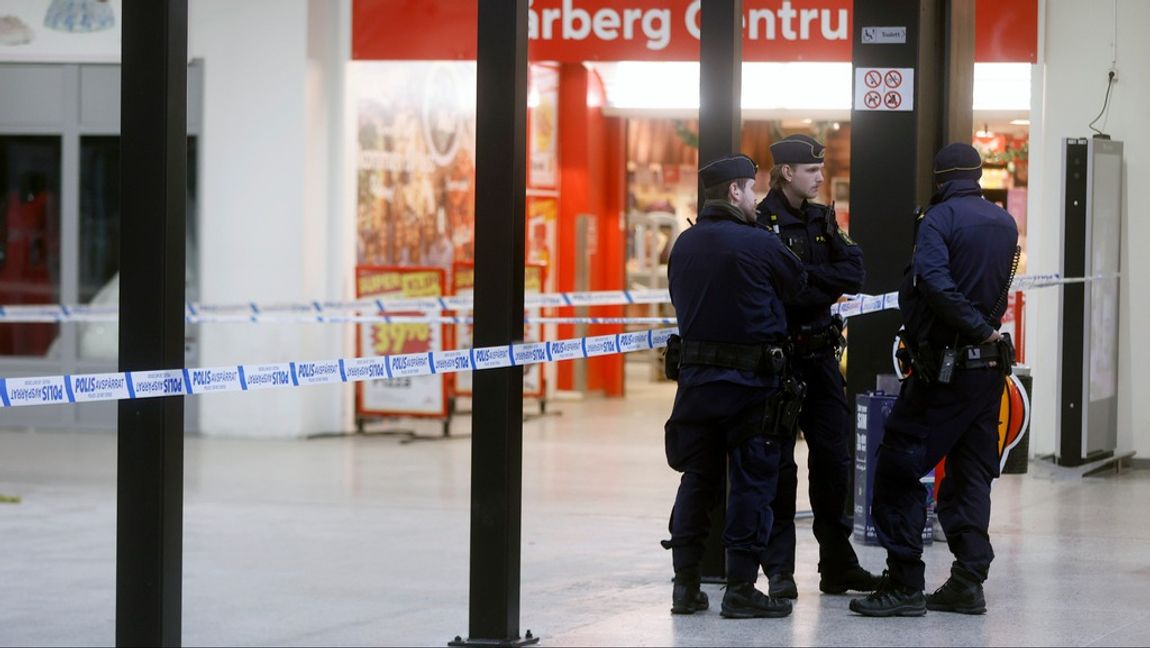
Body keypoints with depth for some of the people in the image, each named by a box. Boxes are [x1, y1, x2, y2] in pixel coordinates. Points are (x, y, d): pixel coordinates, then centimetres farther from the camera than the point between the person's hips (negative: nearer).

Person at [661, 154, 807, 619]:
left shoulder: (684, 245, 6)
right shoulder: (758, 244, -13)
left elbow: (680, 299, 12)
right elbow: (801, 284, -1)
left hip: (695, 375, 6)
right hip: (749, 380, -6)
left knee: (697, 478, 13)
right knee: (751, 481, 2)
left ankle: (686, 585, 15)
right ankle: (740, 589, 1)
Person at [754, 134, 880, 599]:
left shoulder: (822, 219, 11)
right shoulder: (761, 223, -10)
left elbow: (853, 275, -2)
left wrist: (806, 275, -13)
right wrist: (825, 286, -13)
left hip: (820, 355, 7)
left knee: (833, 459, 9)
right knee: (779, 465, -1)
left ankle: (837, 564, 17)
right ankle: (779, 570, 5)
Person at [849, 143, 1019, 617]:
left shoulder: (938, 218, -10)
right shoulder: (1005, 224, 10)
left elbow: (934, 282, -23)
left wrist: (979, 328, -17)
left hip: (943, 366, -7)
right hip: (989, 365, 7)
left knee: (898, 467, -2)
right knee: (971, 474, 12)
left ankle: (905, 583, -5)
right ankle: (968, 581, 9)